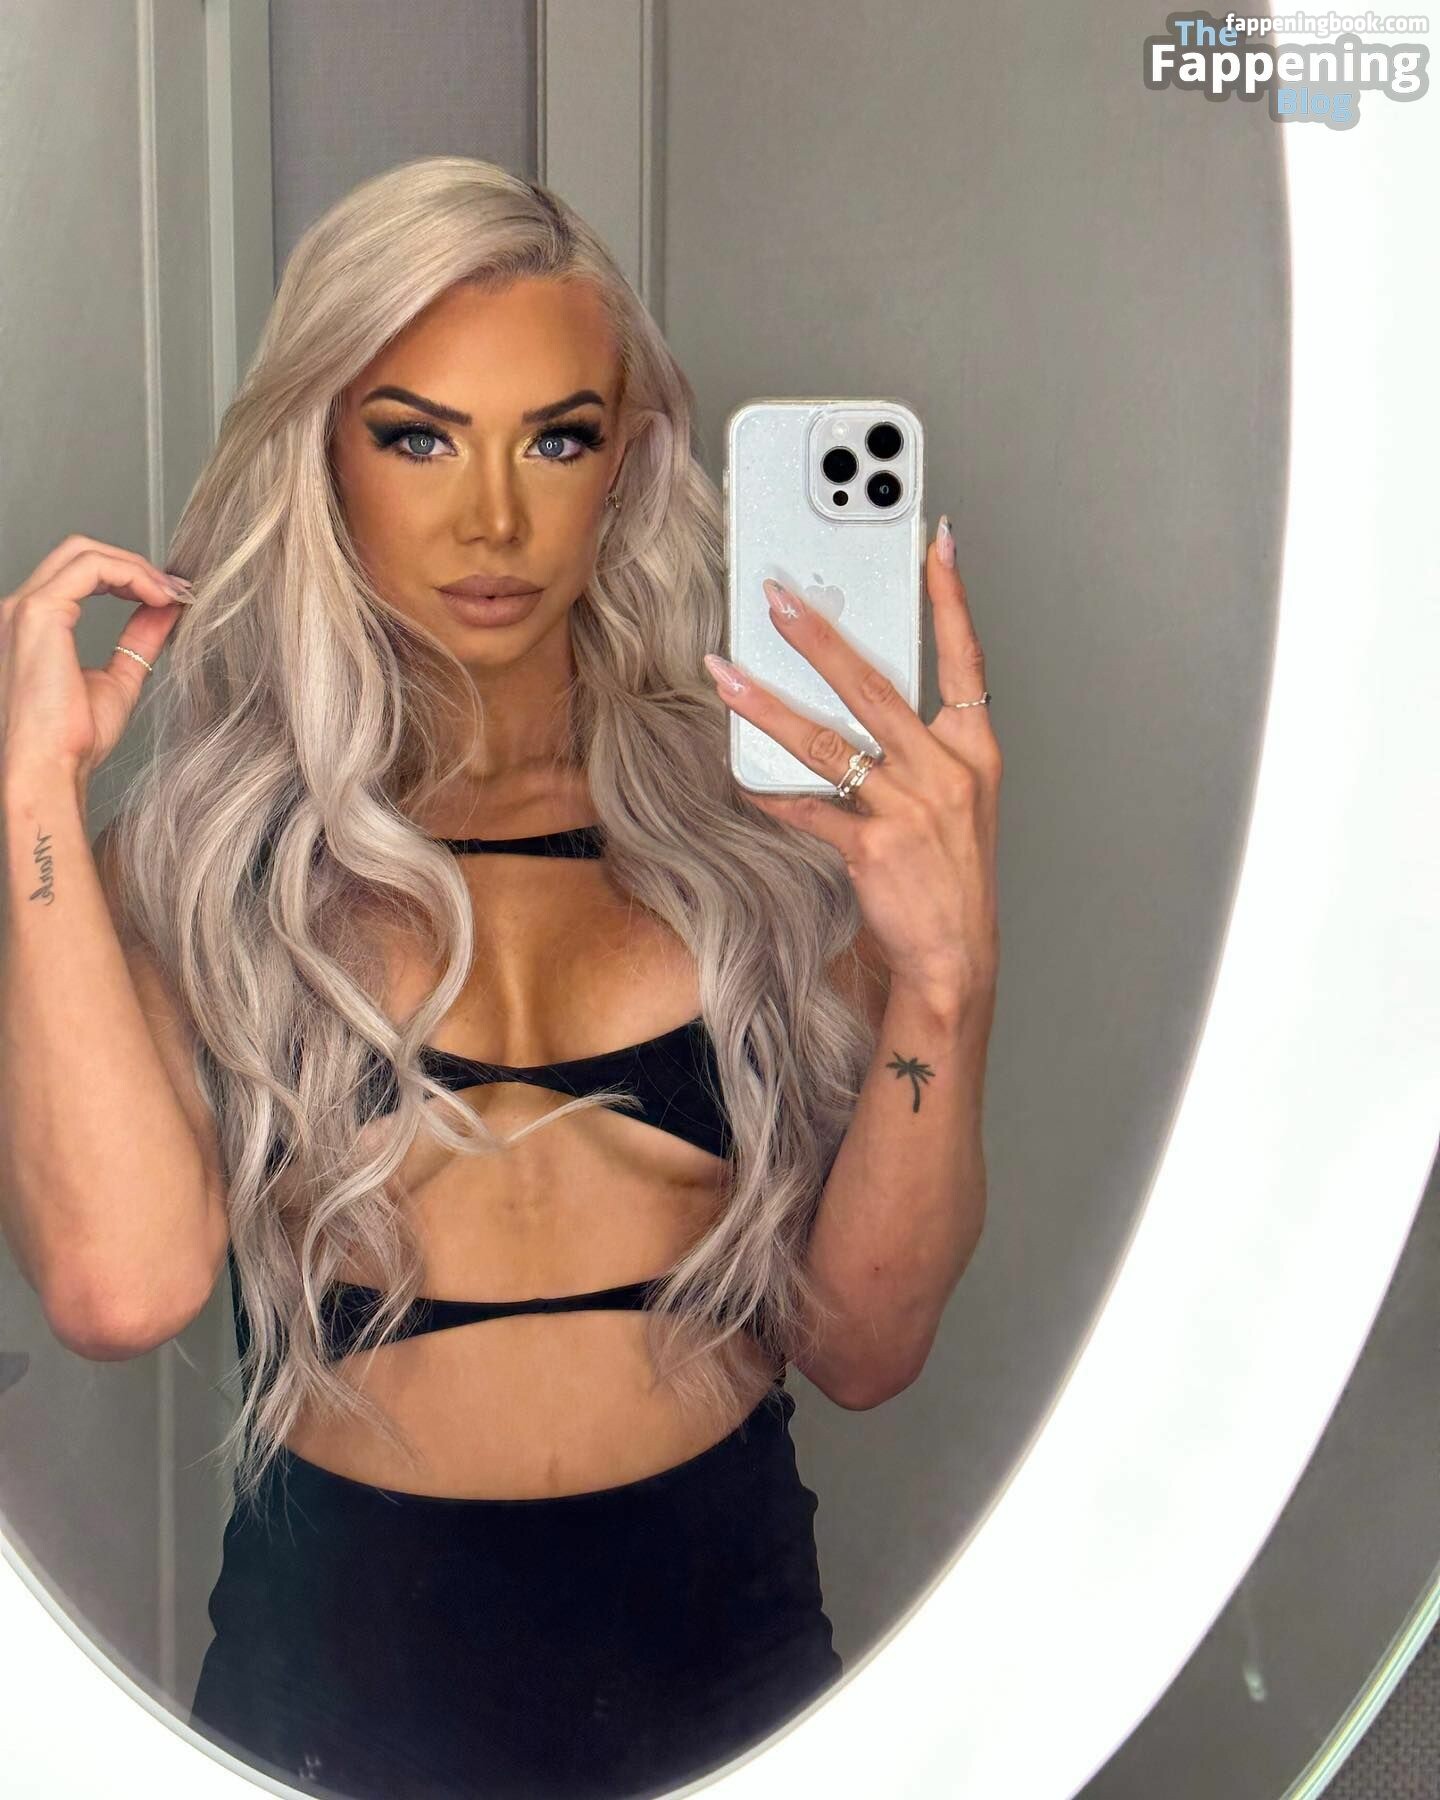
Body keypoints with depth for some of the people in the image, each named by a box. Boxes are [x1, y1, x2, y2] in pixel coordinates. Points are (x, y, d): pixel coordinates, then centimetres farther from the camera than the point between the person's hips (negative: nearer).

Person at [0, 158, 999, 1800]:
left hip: (727, 1652, 1)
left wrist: (946, 970, -21)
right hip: (340, 1656, -1)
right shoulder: (207, 849, -6)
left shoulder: (763, 816, -5)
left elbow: (862, 1350, -7)